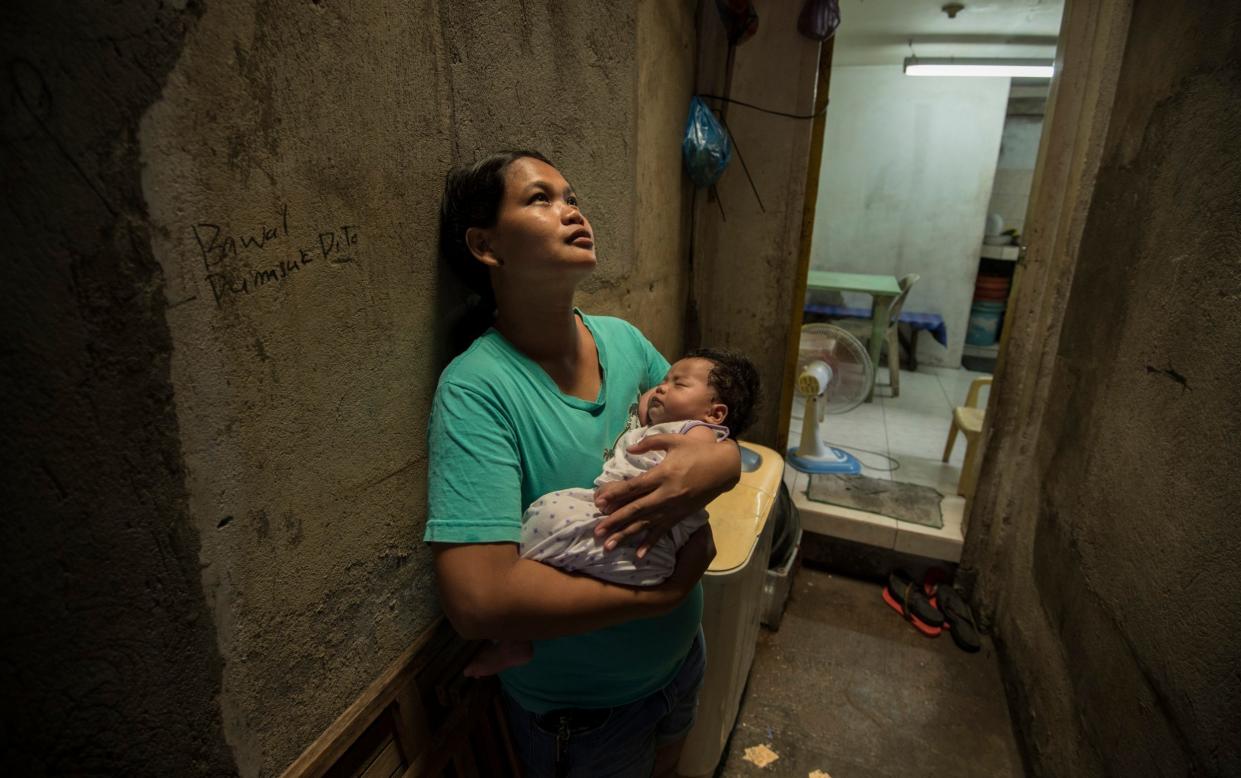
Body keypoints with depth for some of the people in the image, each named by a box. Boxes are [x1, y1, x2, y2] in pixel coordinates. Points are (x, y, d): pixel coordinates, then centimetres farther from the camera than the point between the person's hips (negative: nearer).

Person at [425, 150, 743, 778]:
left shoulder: (623, 339, -9)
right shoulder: (476, 388, -28)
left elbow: (709, 418, 1)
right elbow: (478, 600, -35)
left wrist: (721, 461, -24)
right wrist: (663, 592, -26)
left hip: (679, 654, 6)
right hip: (577, 710, -5)